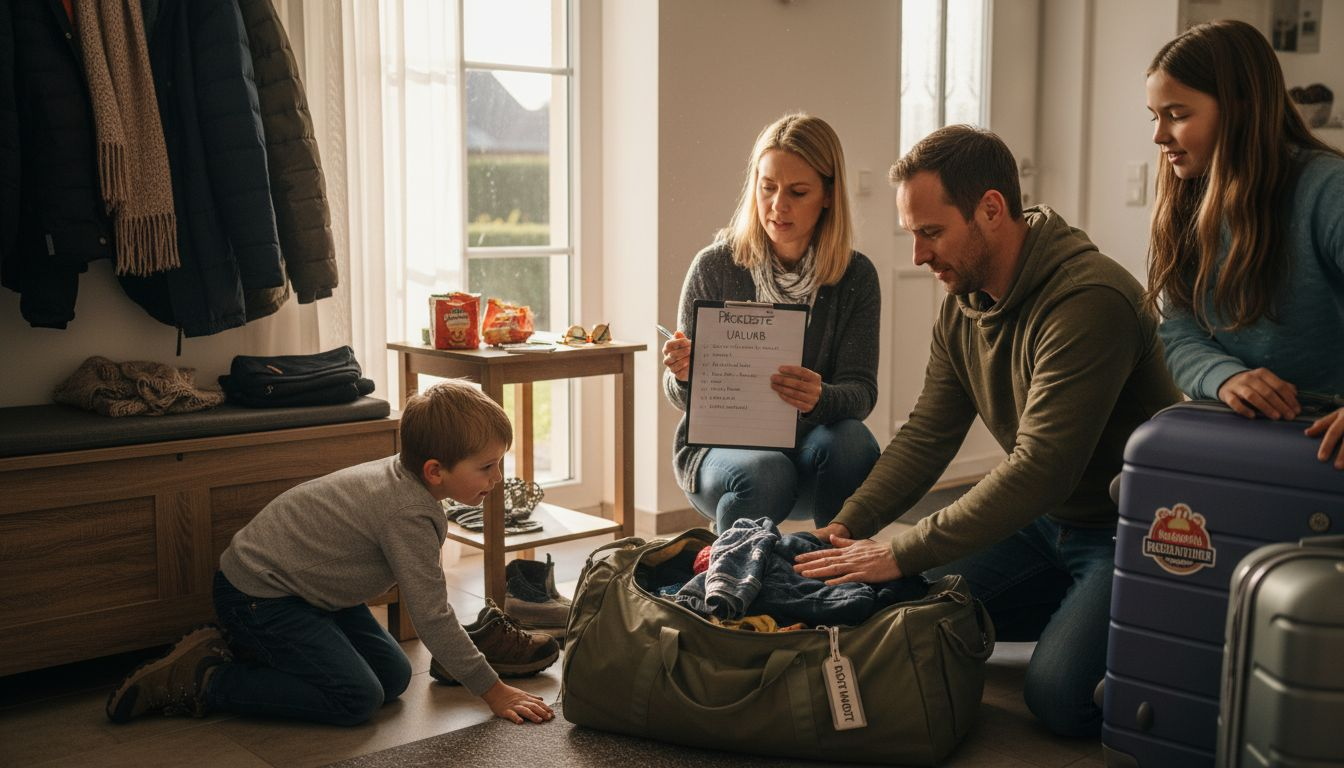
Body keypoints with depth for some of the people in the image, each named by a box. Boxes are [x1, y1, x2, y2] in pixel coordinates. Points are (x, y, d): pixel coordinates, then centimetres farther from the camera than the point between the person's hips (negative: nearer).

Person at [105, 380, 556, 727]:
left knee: (394, 676, 4)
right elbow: (431, 616, -26)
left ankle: (257, 652, 14)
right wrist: (493, 691, -19)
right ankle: (202, 680, -8)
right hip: (256, 595, -10)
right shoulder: (411, 514, -28)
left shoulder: (402, 476, 1)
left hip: (301, 588, 10)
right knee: (357, 699, -18)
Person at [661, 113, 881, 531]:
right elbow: (683, 397, -2)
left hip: (808, 441, 2)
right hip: (719, 443, -1)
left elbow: (861, 390, -9)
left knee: (851, 442, -31)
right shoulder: (714, 267, -7)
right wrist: (683, 376, -28)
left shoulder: (856, 276, -3)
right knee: (763, 474, -33)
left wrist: (821, 399, -33)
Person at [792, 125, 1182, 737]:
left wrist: (902, 553, -30)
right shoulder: (962, 304, 1)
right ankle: (1080, 614, 16)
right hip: (1045, 520, 8)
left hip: (1127, 530, -8)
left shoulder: (1089, 300, -27)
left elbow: (1040, 469, -32)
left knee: (1058, 692, -23)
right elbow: (925, 437, 2)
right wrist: (844, 528, -11)